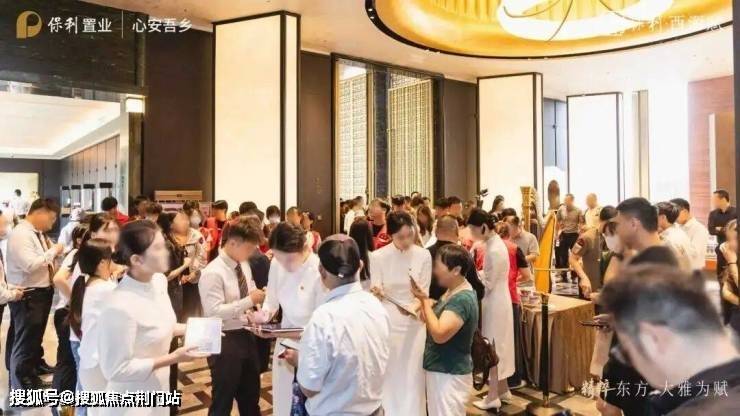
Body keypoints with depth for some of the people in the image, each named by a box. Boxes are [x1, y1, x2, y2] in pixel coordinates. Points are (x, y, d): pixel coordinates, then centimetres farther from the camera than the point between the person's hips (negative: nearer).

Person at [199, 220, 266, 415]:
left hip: (247, 336, 8)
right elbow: (215, 312, -26)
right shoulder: (213, 273, -20)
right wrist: (250, 301, -26)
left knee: (251, 398, 23)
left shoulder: (244, 266, 5)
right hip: (225, 341, -8)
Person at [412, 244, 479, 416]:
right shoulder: (453, 291, 6)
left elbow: (439, 334, -30)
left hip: (450, 374, -10)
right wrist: (427, 304, -5)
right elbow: (438, 318, 13)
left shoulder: (462, 299, -24)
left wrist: (425, 301, -24)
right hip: (442, 369, 10)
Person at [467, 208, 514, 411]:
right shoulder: (495, 242, 5)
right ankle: (502, 389, 32)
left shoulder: (494, 250, -24)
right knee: (498, 346, 19)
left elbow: (488, 283, -21)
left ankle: (493, 397, 14)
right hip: (497, 301, 9)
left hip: (495, 304, -9)